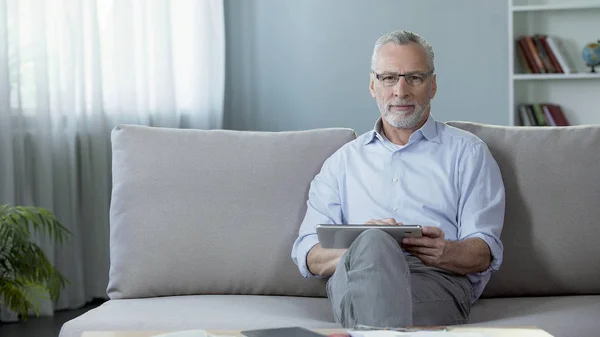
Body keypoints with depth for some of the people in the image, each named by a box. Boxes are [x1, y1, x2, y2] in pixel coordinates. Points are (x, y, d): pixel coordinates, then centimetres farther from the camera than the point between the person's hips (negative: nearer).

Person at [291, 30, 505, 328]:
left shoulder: (467, 152, 20)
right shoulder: (344, 160, 26)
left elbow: (485, 252, 8)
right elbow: (308, 255, 12)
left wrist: (445, 253, -18)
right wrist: (359, 246, -12)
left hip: (438, 279, -2)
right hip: (352, 277, 2)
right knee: (373, 242, -36)